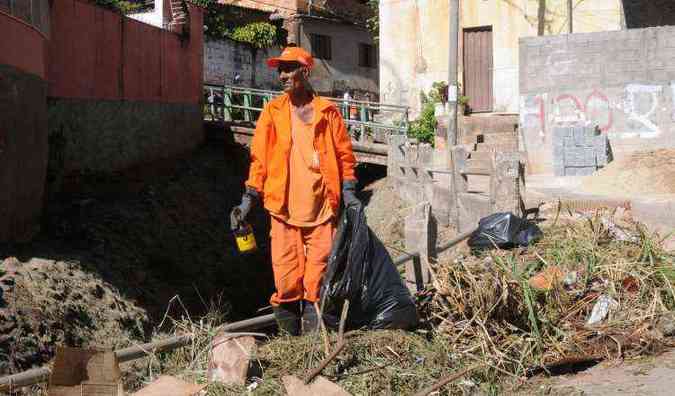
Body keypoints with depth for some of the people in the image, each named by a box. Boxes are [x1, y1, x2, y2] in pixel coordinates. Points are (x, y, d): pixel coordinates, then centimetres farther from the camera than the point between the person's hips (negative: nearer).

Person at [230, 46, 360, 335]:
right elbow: (259, 157, 8)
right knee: (286, 271, -1)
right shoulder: (272, 112, 8)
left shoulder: (327, 111, 6)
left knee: (319, 265, 0)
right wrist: (249, 198, 2)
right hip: (284, 206, 0)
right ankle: (288, 330, 13)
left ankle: (314, 323, 13)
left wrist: (348, 192, -1)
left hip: (321, 206, 0)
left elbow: (344, 154, 9)